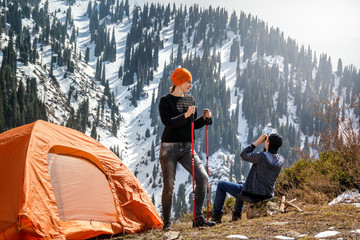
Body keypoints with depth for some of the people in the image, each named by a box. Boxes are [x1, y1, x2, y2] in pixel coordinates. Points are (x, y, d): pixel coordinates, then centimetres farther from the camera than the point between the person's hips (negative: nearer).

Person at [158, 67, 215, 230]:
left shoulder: (190, 99, 13)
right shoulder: (165, 101, -4)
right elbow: (167, 122, -18)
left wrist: (204, 118, 0)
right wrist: (185, 115, -28)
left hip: (187, 148, 5)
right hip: (169, 147, -5)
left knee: (202, 177, -11)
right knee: (169, 185, -2)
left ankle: (198, 218, -6)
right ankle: (167, 222, 14)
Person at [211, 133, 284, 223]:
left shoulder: (261, 156, -26)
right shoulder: (281, 160, -5)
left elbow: (243, 154, -10)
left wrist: (257, 142, -8)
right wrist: (266, 148, 5)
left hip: (253, 195, -7)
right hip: (267, 195, 7)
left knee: (221, 185, 12)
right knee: (241, 184, 38)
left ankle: (216, 216, 20)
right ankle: (237, 215, 44)